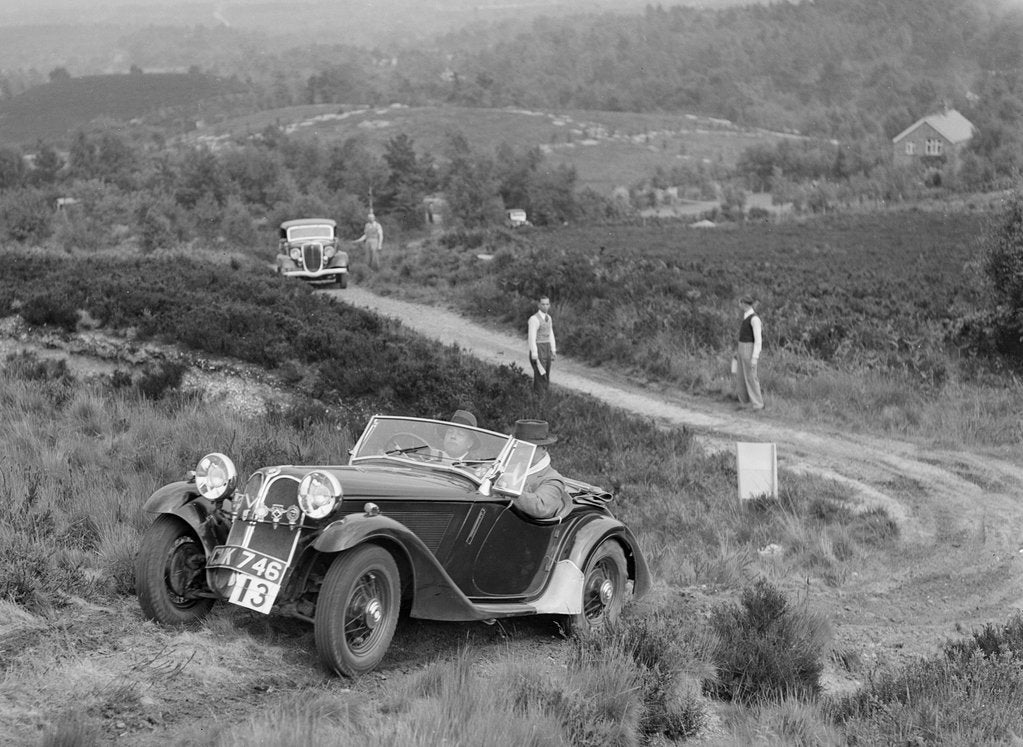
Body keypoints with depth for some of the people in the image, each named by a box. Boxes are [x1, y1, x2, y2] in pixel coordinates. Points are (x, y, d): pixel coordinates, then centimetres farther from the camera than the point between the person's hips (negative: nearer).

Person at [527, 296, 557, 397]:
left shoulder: (548, 318, 11)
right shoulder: (534, 319, -15)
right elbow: (532, 337, -18)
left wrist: (553, 351, 16)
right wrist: (534, 354, -21)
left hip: (547, 350, 8)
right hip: (538, 350, -8)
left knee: (546, 378, 11)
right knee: (540, 376, -8)